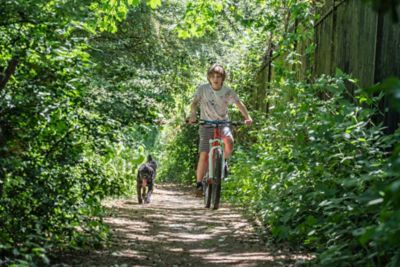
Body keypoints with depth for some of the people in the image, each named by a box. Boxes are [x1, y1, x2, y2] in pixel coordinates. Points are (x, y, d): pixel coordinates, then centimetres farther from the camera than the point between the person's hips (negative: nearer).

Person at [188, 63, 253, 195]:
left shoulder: (227, 91, -7)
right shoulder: (203, 89, -8)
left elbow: (239, 103, -11)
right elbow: (194, 103, -7)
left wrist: (247, 117, -27)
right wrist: (193, 115, -28)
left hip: (222, 123, 1)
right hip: (207, 124, -1)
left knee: (229, 142, -29)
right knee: (204, 155, -11)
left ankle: (223, 161, 4)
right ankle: (199, 183, 1)